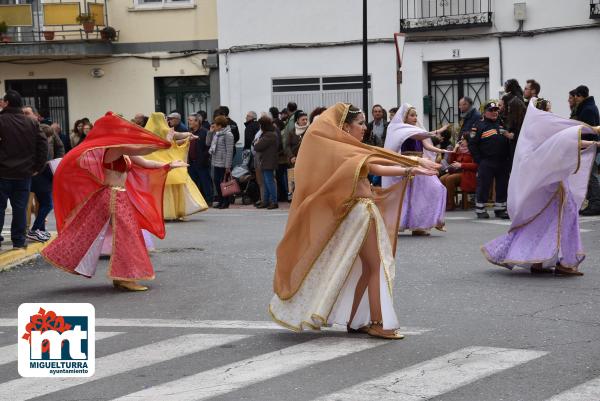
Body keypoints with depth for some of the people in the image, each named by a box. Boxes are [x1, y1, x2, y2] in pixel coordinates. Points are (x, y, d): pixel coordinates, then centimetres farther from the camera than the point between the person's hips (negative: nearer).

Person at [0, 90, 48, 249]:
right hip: (24, 173, 4)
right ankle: (19, 241, 10)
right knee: (20, 208, 8)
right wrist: (37, 167, 5)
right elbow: (43, 145, 3)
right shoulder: (31, 123, 4)